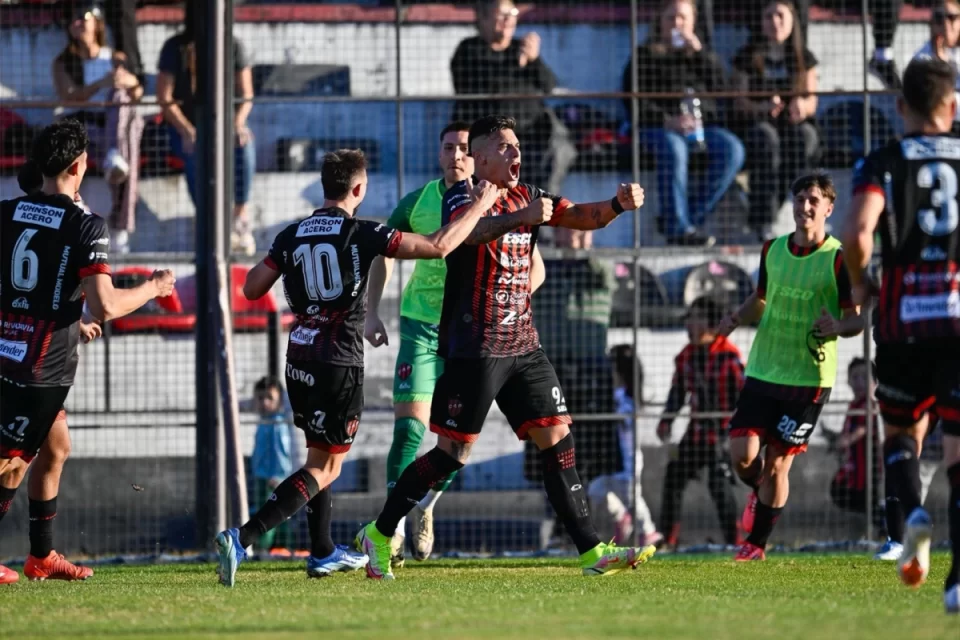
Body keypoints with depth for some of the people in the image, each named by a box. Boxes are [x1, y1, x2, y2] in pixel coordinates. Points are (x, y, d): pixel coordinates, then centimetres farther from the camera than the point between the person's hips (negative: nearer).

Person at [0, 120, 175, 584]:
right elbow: (105, 306, -21)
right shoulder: (85, 227, -14)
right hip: (44, 367, -7)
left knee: (56, 447, 21)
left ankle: (41, 555, 25)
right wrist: (154, 288, -3)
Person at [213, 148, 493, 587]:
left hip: (299, 359, 6)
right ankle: (241, 539, -17)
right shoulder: (360, 234, -10)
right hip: (340, 364, -6)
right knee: (324, 467, -1)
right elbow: (438, 246, -13)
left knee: (320, 455, 24)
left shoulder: (291, 236, 4)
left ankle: (323, 553, 31)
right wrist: (479, 207, -1)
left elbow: (252, 289, 7)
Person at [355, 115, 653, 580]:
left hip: (522, 345, 7)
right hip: (474, 348, -7)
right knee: (452, 453, -5)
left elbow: (583, 217, 9)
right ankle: (379, 534, 8)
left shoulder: (527, 197, 14)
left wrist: (619, 205, -13)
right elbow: (470, 231, -30)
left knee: (557, 437, 0)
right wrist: (520, 218, -48)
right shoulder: (462, 197, -8)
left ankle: (591, 551, 0)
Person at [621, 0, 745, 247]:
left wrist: (698, 51, -2)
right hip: (660, 127, -4)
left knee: (732, 150, -27)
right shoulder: (645, 56, 13)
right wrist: (668, 120, -17)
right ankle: (678, 226, -40)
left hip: (703, 125, 4)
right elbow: (634, 103, -1)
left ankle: (691, 216, -25)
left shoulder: (705, 57, 24)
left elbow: (719, 87, 4)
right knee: (673, 149, -38)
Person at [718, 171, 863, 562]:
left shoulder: (838, 260, -8)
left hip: (809, 379, -4)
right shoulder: (773, 250, 6)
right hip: (762, 371, 4)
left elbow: (857, 319, -7)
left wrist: (839, 326, -29)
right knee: (742, 453, -8)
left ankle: (757, 544, 15)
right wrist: (738, 317, 0)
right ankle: (758, 495, 27)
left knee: (777, 464, -1)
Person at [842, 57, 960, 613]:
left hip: (904, 321, 0)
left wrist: (859, 283, 4)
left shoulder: (883, 164, 0)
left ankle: (913, 512, -9)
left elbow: (858, 232, -16)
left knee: (901, 433, 21)